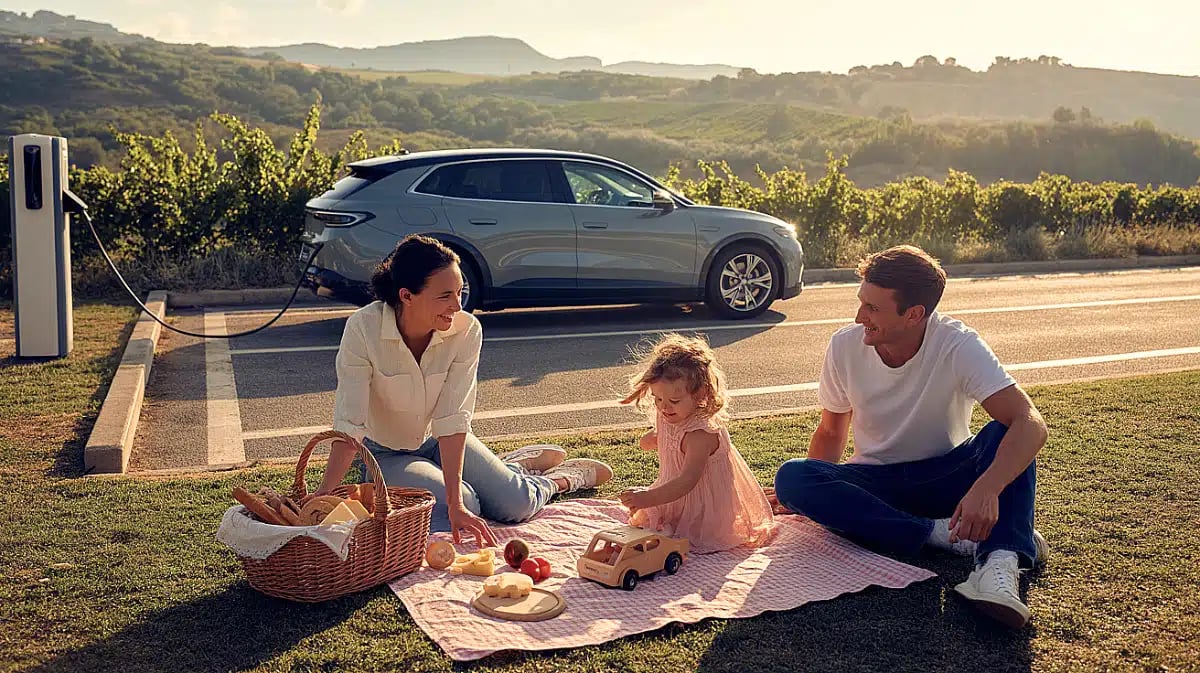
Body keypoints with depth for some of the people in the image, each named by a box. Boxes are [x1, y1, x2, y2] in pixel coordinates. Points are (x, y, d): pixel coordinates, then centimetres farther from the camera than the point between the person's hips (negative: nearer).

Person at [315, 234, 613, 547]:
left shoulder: (466, 330, -24)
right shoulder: (363, 329, -29)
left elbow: (451, 419, -27)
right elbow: (349, 426, -29)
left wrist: (455, 503, -33)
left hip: (440, 441, 2)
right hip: (384, 454, -2)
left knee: (514, 505, -14)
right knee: (466, 504, -25)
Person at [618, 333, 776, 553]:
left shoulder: (701, 433, -34)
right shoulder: (669, 416, -8)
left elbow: (687, 481, -41)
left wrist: (647, 498, -50)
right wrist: (655, 438, -6)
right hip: (680, 499, 9)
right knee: (639, 515, 19)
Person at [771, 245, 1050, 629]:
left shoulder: (958, 346, -20)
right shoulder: (845, 346, -12)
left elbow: (1030, 424, -31)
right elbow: (831, 432, 3)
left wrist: (986, 488, -48)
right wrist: (808, 493, -14)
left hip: (945, 477, -2)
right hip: (875, 483, 2)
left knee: (1004, 434, -30)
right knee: (792, 477, -28)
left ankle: (1000, 561, -45)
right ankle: (945, 534, -28)